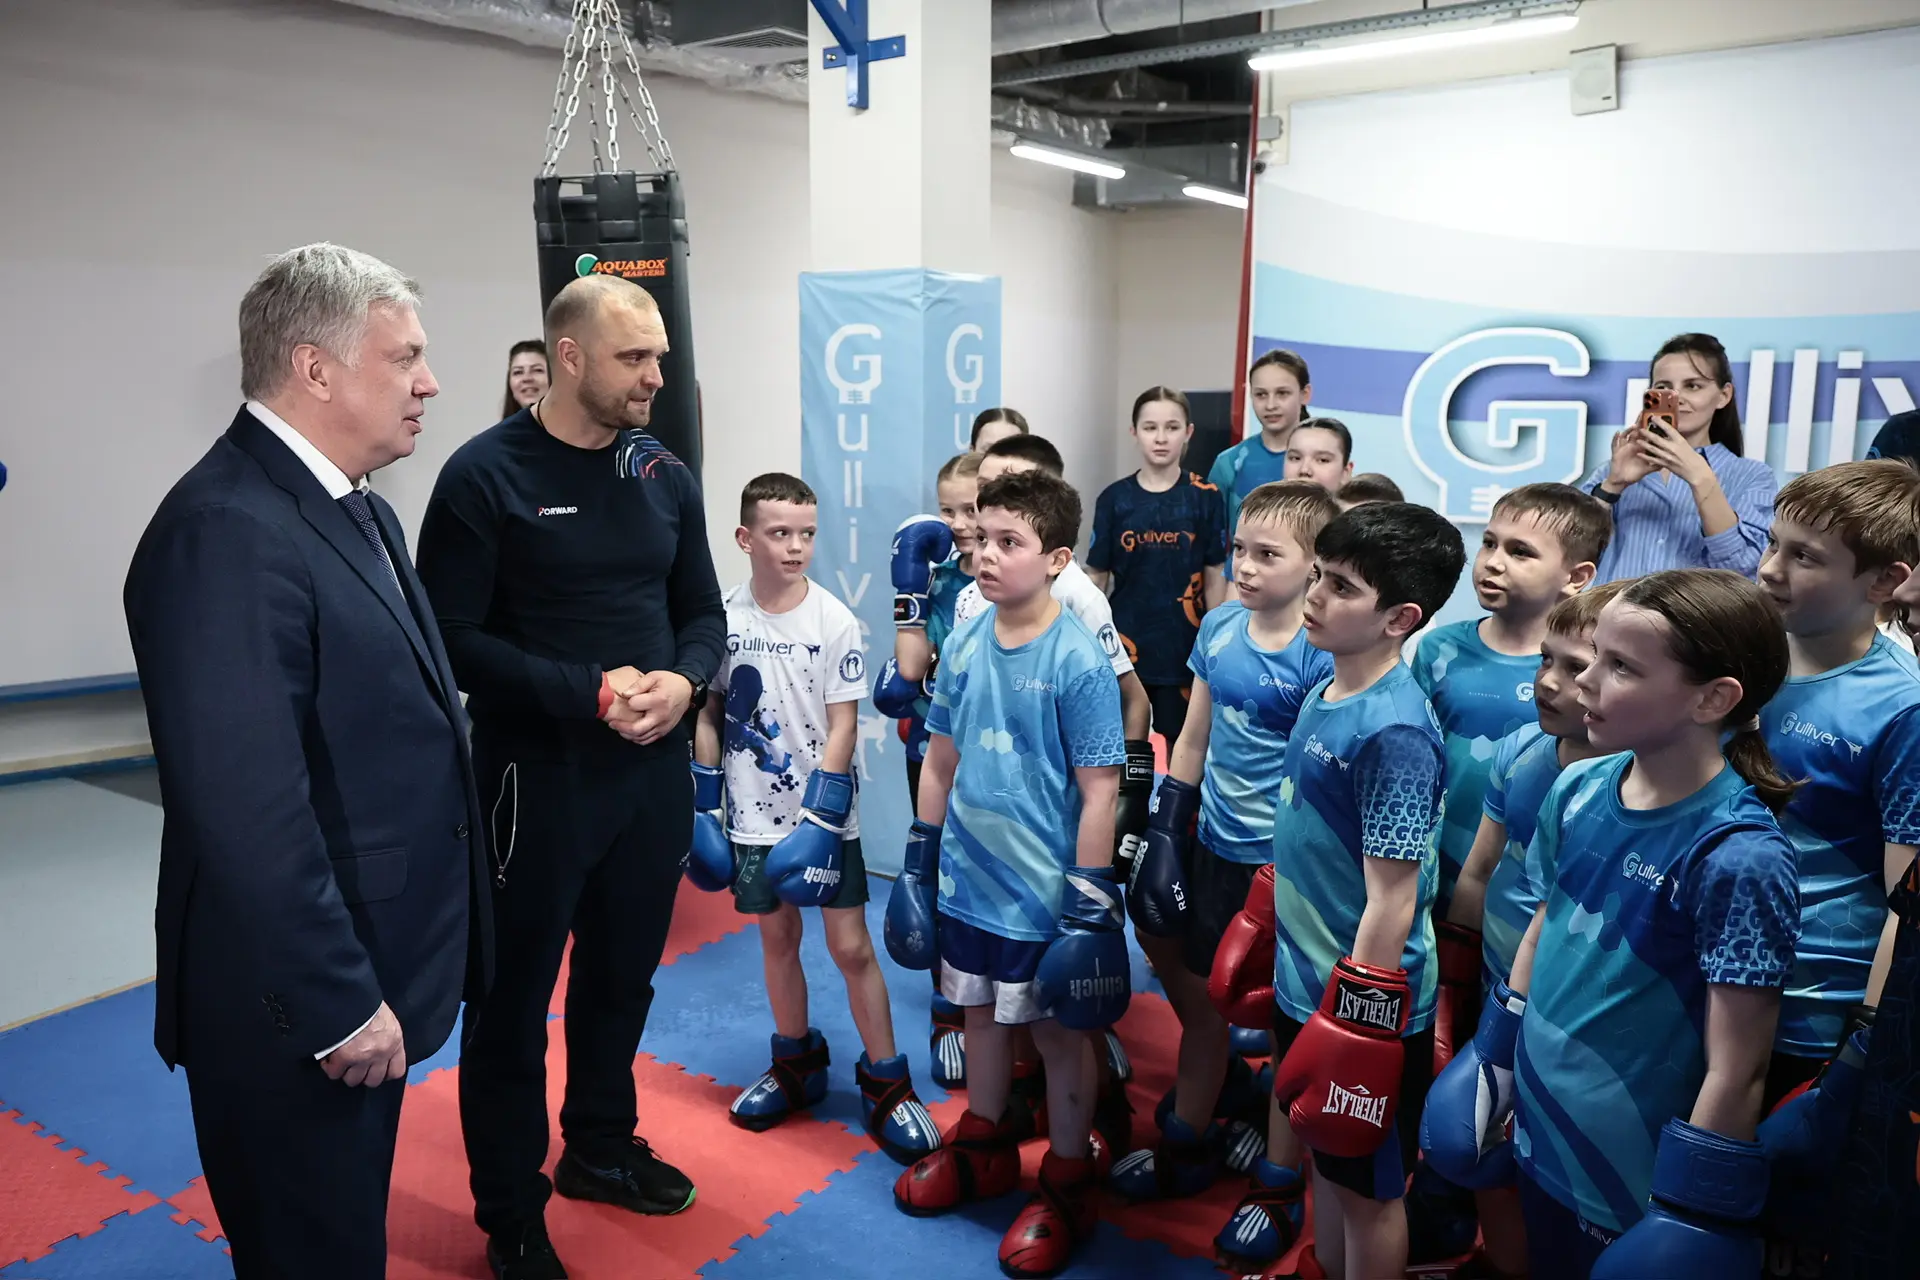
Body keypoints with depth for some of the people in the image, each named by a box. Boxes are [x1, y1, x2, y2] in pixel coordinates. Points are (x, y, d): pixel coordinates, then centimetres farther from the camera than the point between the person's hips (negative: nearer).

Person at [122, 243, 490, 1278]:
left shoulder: (356, 508, 8)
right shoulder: (226, 530, -23)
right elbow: (248, 811, -28)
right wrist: (340, 1005, -21)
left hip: (364, 977, 9)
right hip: (296, 1009, -9)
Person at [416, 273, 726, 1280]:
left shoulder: (666, 476, 5)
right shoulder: (486, 474, -11)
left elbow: (702, 611, 10)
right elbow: (454, 638, -15)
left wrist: (684, 680, -11)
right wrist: (589, 693, -22)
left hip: (654, 770, 6)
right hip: (536, 774, -5)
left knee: (623, 975, 20)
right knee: (513, 997, 8)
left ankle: (598, 1146, 43)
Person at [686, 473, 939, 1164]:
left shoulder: (834, 621, -9)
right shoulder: (723, 618, -2)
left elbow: (843, 725, -9)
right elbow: (708, 715, 6)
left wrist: (820, 817, -14)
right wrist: (705, 806, 4)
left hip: (822, 817, -3)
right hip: (754, 816, 3)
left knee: (851, 946, 0)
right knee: (777, 938, 14)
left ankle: (886, 1084, 13)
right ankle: (797, 1066, 33)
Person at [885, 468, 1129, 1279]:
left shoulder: (1079, 662, -18)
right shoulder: (964, 645, -1)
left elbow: (1098, 792, -16)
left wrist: (1090, 903, -15)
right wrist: (919, 862, 12)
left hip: (1043, 894, -5)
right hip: (968, 881, 6)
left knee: (1058, 1032, 11)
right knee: (981, 1013, 22)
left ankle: (1067, 1187, 30)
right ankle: (984, 1147, 44)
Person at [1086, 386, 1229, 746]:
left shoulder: (1205, 497, -2)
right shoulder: (1114, 499, -1)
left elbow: (1215, 577, 1)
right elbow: (1096, 576, 2)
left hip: (1183, 645, -1)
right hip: (1124, 644, 1)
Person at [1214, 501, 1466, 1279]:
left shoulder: (1394, 730, -25)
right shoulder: (1323, 695, 1)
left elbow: (1392, 901, -23)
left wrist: (1357, 1025, -19)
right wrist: (1255, 934, 18)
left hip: (1361, 1006, -8)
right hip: (1303, 984, 8)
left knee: (1367, 1186, 14)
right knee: (1323, 1159, 25)